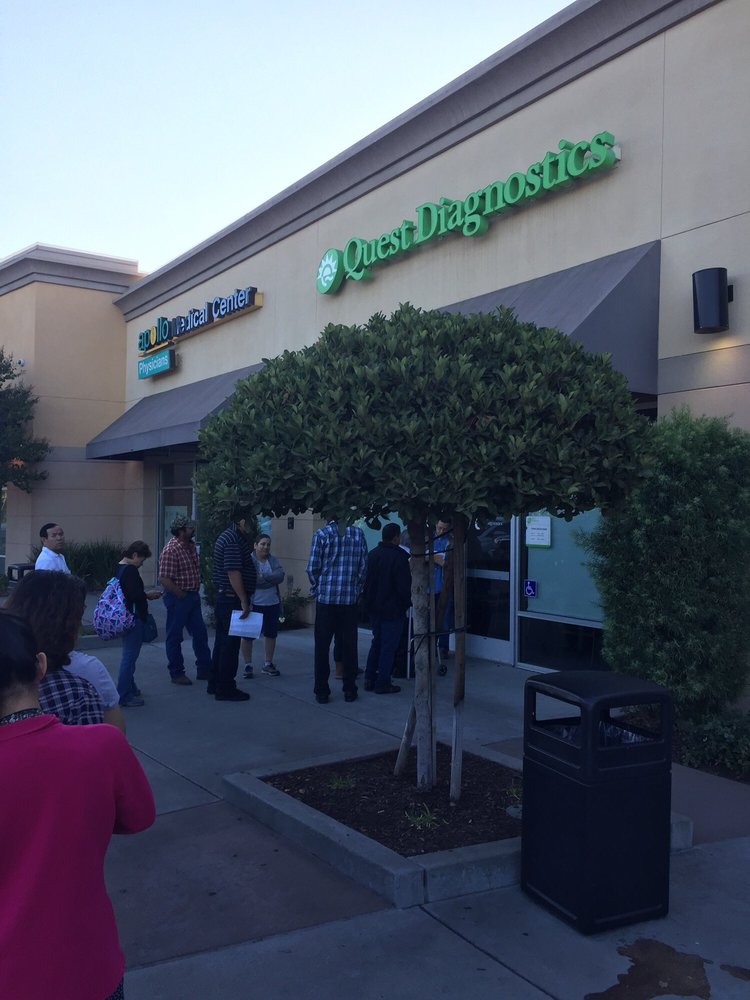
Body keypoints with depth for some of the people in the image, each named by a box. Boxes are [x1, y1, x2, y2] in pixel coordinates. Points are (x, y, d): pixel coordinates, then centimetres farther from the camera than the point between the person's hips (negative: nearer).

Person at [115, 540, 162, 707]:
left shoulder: (119, 567, 11)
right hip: (133, 618, -11)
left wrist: (144, 594, 13)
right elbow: (135, 595, -26)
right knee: (129, 656, -4)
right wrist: (148, 595, -8)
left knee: (128, 654, 22)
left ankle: (130, 687, 35)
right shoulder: (130, 570, -20)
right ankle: (124, 696, 0)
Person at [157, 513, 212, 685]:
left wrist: (195, 592, 11)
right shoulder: (171, 550, -19)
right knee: (174, 637, 5)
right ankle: (177, 673, 15)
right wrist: (182, 595, -17)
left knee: (200, 633, 13)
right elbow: (164, 579, -23)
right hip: (177, 598, -9)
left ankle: (204, 670, 24)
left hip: (193, 596, 9)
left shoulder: (191, 545, 8)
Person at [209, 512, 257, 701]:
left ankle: (215, 684, 25)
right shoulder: (233, 540, -19)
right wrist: (244, 601, -23)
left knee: (222, 642, 17)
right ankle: (225, 689, 3)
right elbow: (233, 572, -25)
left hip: (223, 599, 11)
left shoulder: (228, 536, 15)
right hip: (232, 600, -11)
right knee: (230, 644, -4)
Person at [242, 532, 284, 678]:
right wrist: (270, 580, -15)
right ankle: (248, 665, 16)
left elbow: (280, 576, -7)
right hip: (253, 604, -5)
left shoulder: (273, 560, 9)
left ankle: (268, 664, 24)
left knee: (271, 634, 11)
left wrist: (263, 577, -18)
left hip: (272, 604, 5)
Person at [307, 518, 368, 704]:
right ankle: (349, 690, 16)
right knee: (349, 645, 11)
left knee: (322, 645, 7)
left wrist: (316, 590, 9)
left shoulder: (321, 534, -7)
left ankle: (322, 691, 10)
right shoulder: (358, 533, 0)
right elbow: (363, 566, 2)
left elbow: (312, 567, -7)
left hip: (325, 598, -2)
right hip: (350, 598, 2)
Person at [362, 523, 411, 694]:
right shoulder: (399, 556, -18)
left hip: (373, 607, 7)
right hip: (392, 609, -7)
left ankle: (369, 679, 22)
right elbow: (404, 585, -17)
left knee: (377, 642, 19)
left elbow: (366, 580, 11)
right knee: (388, 646, 2)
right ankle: (382, 683, 7)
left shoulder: (372, 554, 5)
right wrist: (408, 602, -1)